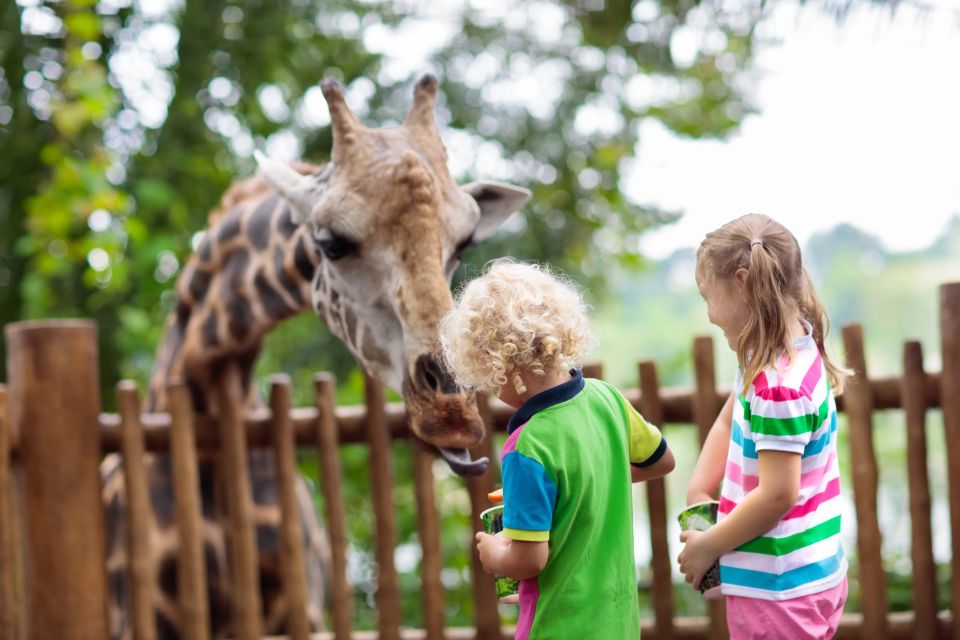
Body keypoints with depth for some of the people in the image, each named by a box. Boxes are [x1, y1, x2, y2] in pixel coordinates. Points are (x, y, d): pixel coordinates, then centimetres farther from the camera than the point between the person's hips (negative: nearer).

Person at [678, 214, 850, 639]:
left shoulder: (778, 386, -24)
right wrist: (698, 493, 6)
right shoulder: (798, 355, 4)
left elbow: (777, 495, -25)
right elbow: (729, 419, 16)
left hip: (777, 590, -9)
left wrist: (707, 546, -12)